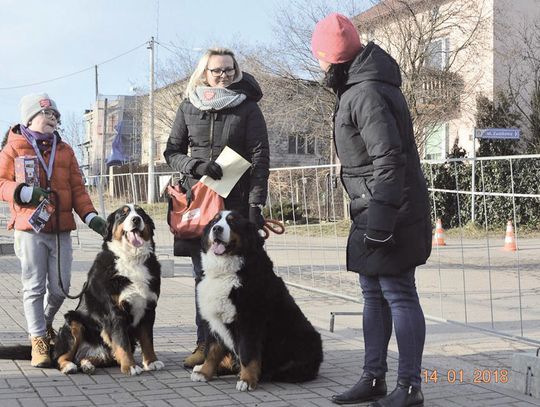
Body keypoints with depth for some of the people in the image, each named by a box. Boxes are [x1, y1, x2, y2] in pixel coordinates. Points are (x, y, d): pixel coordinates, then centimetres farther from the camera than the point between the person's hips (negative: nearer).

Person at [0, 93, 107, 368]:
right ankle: (38, 341, 6)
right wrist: (26, 192, -17)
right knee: (34, 287, -2)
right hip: (29, 229, -4)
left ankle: (44, 324, 32)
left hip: (61, 229, 4)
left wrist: (90, 216, -2)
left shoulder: (65, 150, 15)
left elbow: (77, 188, 12)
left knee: (60, 287, 6)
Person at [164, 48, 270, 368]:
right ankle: (205, 343, 8)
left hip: (237, 201, -2)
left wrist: (257, 203, -11)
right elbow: (172, 152, 12)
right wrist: (196, 166, -9)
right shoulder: (189, 107, 10)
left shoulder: (248, 107, 2)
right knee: (204, 274, 3)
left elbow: (260, 158, -2)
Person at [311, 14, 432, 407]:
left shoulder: (366, 95, -19)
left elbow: (390, 160, -25)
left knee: (399, 296, -4)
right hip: (374, 215, 10)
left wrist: (379, 223, -25)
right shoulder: (359, 87, 14)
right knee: (374, 295, 14)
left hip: (389, 215, -10)